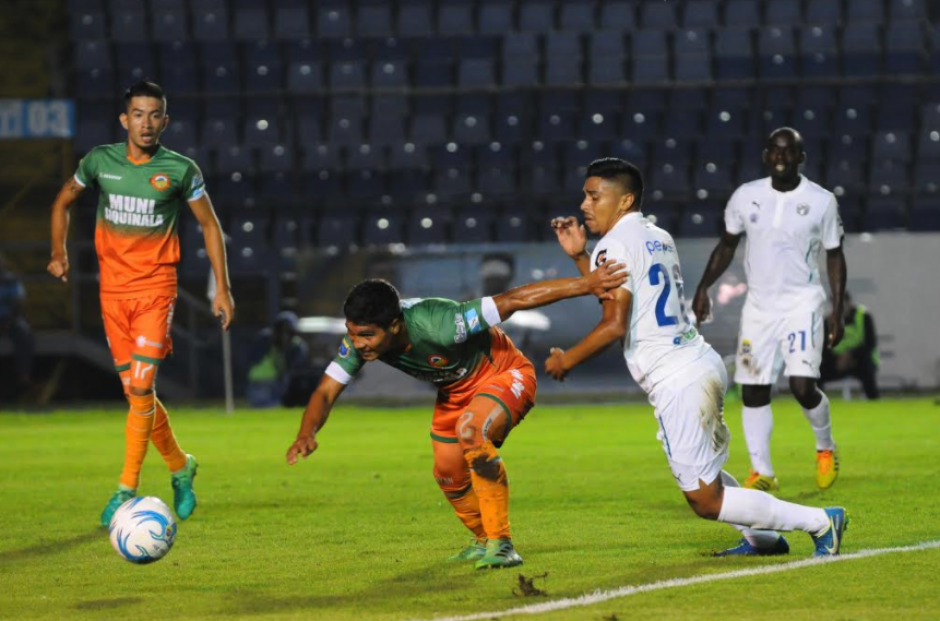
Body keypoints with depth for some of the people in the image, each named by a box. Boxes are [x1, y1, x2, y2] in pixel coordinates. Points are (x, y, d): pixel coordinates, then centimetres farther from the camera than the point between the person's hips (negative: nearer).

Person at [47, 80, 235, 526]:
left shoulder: (180, 170, -6)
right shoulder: (100, 162, 0)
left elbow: (209, 224, 4)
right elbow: (63, 201, 17)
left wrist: (223, 288, 1)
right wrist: (59, 251, 5)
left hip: (156, 288, -3)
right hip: (112, 289, 3)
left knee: (141, 387, -15)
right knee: (135, 392, 8)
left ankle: (127, 490, -11)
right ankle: (180, 466, 29)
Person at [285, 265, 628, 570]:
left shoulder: (436, 324, -41)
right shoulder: (359, 339, -23)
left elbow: (513, 300, -38)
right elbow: (326, 391, -18)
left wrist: (586, 284, -37)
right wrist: (307, 434, -40)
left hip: (503, 374, -8)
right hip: (455, 390, 8)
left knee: (470, 431, -34)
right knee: (448, 473, 9)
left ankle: (501, 544, -26)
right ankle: (484, 541, 39)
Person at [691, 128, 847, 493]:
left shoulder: (821, 202, -5)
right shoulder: (745, 197, 0)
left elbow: (834, 256, 3)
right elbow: (727, 246, 12)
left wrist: (837, 310, -3)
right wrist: (703, 288, 3)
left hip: (802, 303, -3)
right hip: (759, 307, 3)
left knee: (802, 385, -16)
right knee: (753, 392, 1)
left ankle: (826, 448, 12)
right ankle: (761, 472, 10)